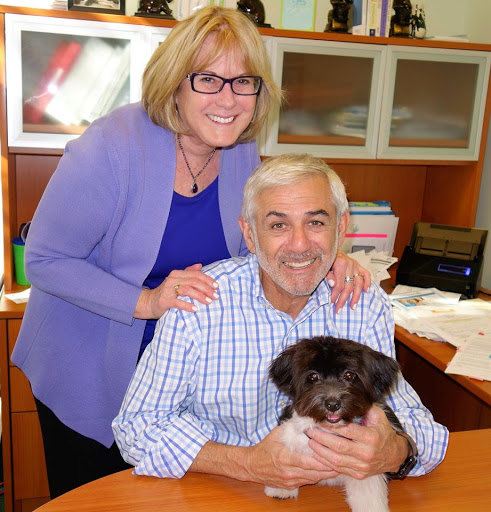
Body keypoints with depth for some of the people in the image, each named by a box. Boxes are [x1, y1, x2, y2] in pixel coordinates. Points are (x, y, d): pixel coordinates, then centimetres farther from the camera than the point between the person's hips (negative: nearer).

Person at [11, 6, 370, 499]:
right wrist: (145, 302, -33)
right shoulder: (112, 145, -27)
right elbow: (44, 259, -21)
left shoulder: (242, 151, -8)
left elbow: (247, 247, 0)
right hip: (86, 367, -4)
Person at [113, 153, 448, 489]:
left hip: (325, 492, 3)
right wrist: (248, 464, -25)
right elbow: (138, 425, -13)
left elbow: (403, 410, -5)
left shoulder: (367, 306, -8)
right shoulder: (198, 302, -17)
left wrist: (397, 452, -29)